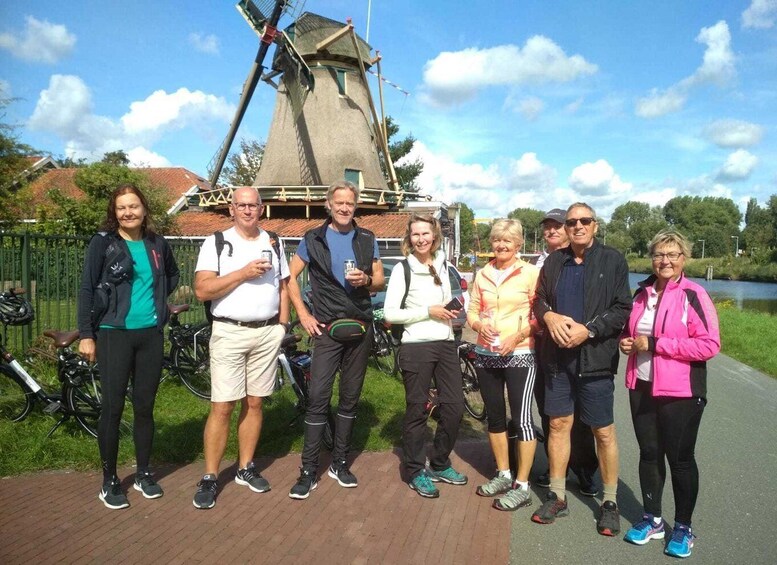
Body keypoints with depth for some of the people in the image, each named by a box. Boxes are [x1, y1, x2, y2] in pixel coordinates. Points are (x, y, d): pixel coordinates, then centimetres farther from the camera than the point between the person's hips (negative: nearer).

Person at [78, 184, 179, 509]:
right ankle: (109, 480, 17)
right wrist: (86, 334, -9)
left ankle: (143, 473, 25)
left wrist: (158, 298, 10)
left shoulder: (157, 244, 7)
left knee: (145, 407, 11)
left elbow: (172, 274, 26)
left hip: (151, 335, 4)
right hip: (114, 334, -3)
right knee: (113, 408, 1)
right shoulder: (103, 243, -4)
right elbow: (87, 289, -5)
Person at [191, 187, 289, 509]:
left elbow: (283, 286, 16)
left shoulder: (273, 243, 12)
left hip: (267, 333, 3)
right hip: (229, 333, -3)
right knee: (222, 408, -3)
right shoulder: (216, 243, 0)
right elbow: (202, 290, -10)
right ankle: (209, 479, 9)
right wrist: (244, 273, -16)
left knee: (254, 403, 11)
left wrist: (282, 325, 7)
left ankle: (245, 468, 24)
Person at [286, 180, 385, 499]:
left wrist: (366, 280, -13)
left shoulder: (367, 240, 8)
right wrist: (303, 315, -3)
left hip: (360, 328, 3)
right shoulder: (313, 239, 2)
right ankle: (309, 470, 3)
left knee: (350, 397, 9)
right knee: (318, 397, -7)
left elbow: (380, 282, 10)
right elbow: (291, 277, 5)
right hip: (327, 329, -2)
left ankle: (340, 462, 22)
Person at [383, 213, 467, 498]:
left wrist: (452, 311, 3)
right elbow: (389, 314, -11)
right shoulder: (402, 269, -6)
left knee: (454, 407, 8)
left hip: (446, 344, 6)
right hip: (416, 347, -6)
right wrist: (428, 312, -15)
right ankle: (415, 471, 20)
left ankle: (439, 465, 27)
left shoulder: (442, 265, 12)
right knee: (416, 411, 4)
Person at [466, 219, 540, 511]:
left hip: (519, 355, -5)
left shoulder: (531, 273, -6)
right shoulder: (482, 274, 7)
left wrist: (518, 335, -18)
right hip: (486, 354, 5)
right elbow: (472, 311, 11)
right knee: (494, 416, 14)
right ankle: (504, 475, 30)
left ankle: (522, 486, 11)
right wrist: (480, 324, -10)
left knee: (522, 418, -2)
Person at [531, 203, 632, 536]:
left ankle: (609, 502, 21)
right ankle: (557, 497, 24)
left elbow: (623, 309, -5)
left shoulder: (613, 261, -1)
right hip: (557, 356, 4)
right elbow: (539, 300, 14)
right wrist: (549, 316, -8)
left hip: (595, 358, -3)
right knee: (559, 424, 10)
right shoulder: (554, 261, 10)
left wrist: (588, 330, -17)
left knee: (604, 432, 5)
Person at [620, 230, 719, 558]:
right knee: (649, 453, 13)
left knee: (680, 458, 7)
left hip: (680, 392, -5)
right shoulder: (642, 293, 9)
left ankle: (683, 527, 24)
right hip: (642, 387, 6)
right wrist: (627, 341, 0)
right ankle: (652, 520, 29)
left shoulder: (693, 295, -11)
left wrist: (654, 344, -20)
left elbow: (709, 345, -19)